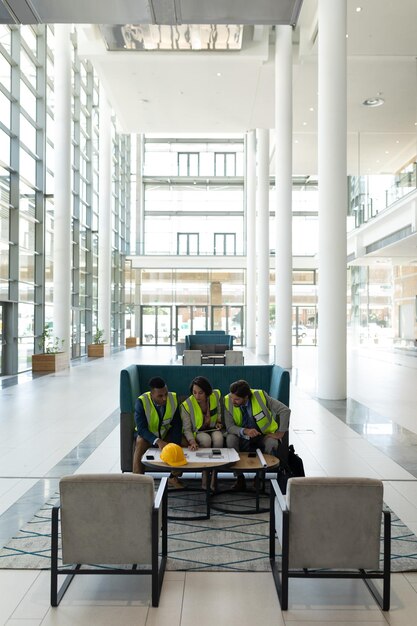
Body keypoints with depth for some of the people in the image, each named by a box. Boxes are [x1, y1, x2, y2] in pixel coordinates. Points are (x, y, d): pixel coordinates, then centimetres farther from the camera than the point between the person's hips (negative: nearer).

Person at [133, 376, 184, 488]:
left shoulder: (173, 398, -16)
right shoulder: (141, 402, -24)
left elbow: (177, 424, -10)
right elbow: (141, 428, -26)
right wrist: (158, 441, -41)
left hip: (167, 433, 3)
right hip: (148, 434, -2)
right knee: (140, 444, -34)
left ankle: (173, 478, -1)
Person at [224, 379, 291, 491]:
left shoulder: (260, 396, -21)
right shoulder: (228, 401, -17)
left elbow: (285, 410, -18)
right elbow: (229, 427, -16)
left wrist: (280, 433, -19)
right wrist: (245, 431, -35)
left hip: (264, 435, -1)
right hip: (242, 437, 1)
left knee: (271, 443, -33)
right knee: (230, 439, -29)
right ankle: (240, 478, -13)